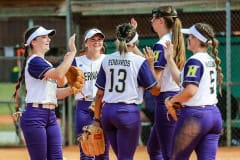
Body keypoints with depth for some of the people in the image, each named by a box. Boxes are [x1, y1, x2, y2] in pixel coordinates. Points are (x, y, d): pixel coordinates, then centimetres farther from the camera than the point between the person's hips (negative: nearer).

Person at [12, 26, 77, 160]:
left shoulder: (47, 64, 21)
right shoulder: (34, 61, -8)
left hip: (51, 116, 9)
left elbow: (55, 93, 19)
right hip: (35, 116, -9)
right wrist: (72, 52, -20)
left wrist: (72, 89, 3)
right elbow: (59, 75, -24)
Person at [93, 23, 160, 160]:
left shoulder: (107, 60, 7)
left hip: (107, 112, 5)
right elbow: (155, 90, -3)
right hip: (128, 112, -5)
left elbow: (100, 93, 8)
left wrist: (97, 118, 15)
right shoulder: (139, 61, -6)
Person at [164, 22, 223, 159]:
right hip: (214, 115, 8)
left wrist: (171, 100, -9)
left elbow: (190, 90, -24)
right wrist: (170, 58, 26)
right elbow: (182, 80, 21)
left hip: (195, 115, -8)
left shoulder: (194, 61, -13)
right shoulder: (211, 60, 14)